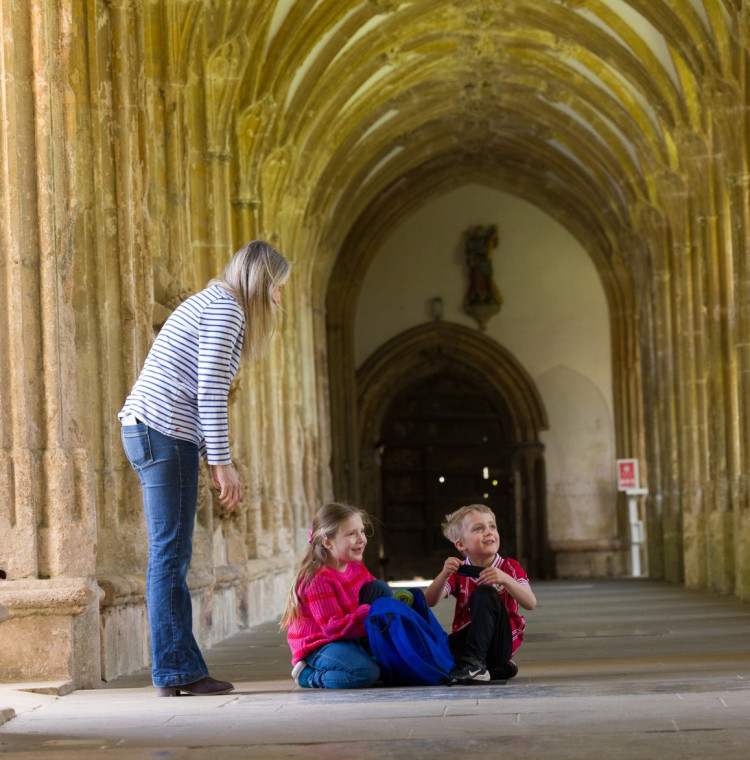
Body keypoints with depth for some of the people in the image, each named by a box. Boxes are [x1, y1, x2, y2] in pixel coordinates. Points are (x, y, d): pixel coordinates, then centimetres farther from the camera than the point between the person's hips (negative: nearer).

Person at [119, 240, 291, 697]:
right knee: (170, 555, -8)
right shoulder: (225, 308, -7)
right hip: (164, 434, -10)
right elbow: (210, 392, -16)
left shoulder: (212, 305, 24)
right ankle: (177, 671, -6)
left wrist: (214, 461, 19)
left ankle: (181, 670, 11)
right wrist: (223, 464, -15)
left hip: (150, 432, 10)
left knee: (171, 556, 9)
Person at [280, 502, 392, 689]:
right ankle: (309, 675, -10)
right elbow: (334, 628, -26)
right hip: (318, 647, -8)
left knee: (379, 587, -3)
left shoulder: (357, 568, 4)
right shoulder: (317, 580, -22)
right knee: (365, 673, -35)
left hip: (351, 639, 8)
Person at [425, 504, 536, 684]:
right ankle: (496, 670, -15)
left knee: (484, 592, -26)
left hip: (500, 643, -2)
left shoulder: (510, 568, 1)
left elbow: (530, 603, -14)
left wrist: (505, 579, -29)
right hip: (463, 639, 2)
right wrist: (444, 574, -24)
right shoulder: (458, 572, 6)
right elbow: (430, 602, -8)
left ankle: (474, 662, -32)